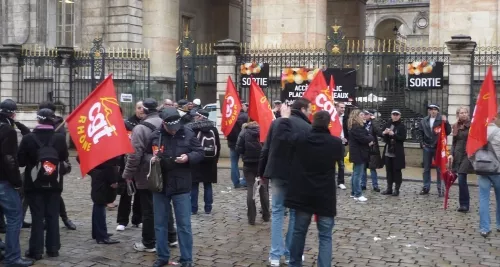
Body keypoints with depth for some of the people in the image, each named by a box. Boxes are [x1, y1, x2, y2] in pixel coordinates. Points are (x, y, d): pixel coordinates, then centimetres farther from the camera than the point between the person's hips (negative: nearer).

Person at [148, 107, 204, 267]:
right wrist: (151, 159, -12)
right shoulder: (155, 135, -3)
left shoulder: (188, 134, -5)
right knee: (160, 224, 12)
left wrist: (188, 157, -18)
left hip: (181, 187, -2)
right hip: (159, 185, 2)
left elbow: (200, 153, 1)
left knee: (184, 225, 4)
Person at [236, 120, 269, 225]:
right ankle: (266, 215, 21)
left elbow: (239, 149, -10)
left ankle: (251, 218, 0)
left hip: (249, 165, -1)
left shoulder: (244, 133, -5)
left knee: (250, 189, 4)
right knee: (264, 189, 13)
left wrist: (245, 154, 9)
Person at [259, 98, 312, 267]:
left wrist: (261, 172, 11)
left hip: (277, 173, 3)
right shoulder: (308, 128, -9)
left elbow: (266, 149, 3)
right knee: (295, 214, 11)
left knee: (277, 212, 10)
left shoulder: (276, 123, 2)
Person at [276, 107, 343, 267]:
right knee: (325, 236, 4)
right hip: (325, 197, -2)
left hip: (303, 194, 2)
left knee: (299, 231, 17)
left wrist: (285, 117, 22)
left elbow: (282, 133, 5)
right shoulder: (336, 143, -8)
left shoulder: (301, 139, -9)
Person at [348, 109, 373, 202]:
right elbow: (363, 139, -25)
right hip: (359, 153, -11)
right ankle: (358, 194, -5)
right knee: (358, 174, -7)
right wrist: (370, 138, -6)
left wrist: (369, 139, -4)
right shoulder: (356, 127, -18)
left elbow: (367, 135, 16)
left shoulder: (359, 126, 16)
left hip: (358, 153, 11)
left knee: (355, 173, 15)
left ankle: (354, 192, 23)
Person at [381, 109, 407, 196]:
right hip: (388, 151, 5)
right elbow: (382, 136, 11)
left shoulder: (402, 126, -5)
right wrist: (384, 133, -11)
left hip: (397, 152, -4)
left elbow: (403, 138, -13)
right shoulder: (387, 124, 7)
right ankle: (389, 188, 19)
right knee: (389, 170, 10)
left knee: (397, 170, 1)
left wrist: (393, 134, -23)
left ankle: (397, 189, 9)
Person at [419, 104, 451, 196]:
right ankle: (426, 187, 17)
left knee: (439, 169, 1)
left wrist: (445, 122, -24)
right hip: (427, 147, 4)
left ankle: (440, 188, 7)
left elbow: (448, 132, -11)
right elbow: (420, 132, 17)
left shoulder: (441, 120, -6)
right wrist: (422, 143, 9)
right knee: (426, 168, 9)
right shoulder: (424, 121, 6)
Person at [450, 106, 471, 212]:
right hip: (457, 155, 6)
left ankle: (464, 204, -4)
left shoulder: (471, 125, -6)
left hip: (467, 154, -6)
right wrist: (451, 154, 3)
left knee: (461, 180, -12)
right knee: (462, 180, 9)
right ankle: (464, 204, 20)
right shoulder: (455, 127, 11)